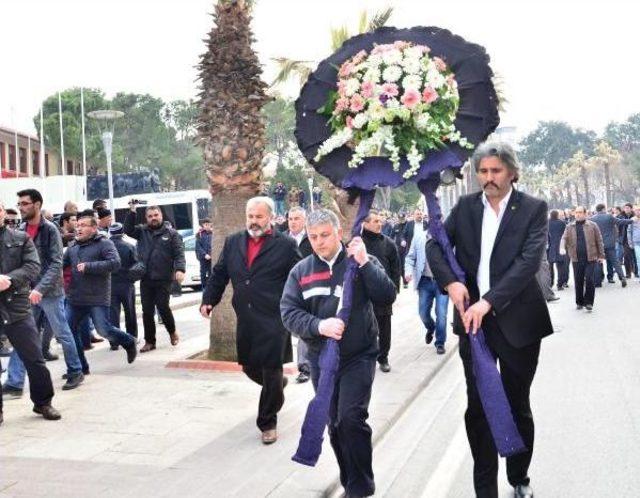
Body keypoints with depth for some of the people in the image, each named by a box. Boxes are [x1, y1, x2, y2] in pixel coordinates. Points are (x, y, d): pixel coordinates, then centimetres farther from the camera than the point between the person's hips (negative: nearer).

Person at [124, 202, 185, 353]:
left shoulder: (171, 233, 2)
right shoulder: (142, 231, 11)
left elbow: (179, 253, -4)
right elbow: (128, 229, -3)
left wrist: (180, 269, -19)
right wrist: (132, 212, -10)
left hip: (163, 279, -3)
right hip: (146, 279, 3)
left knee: (163, 307, -5)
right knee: (147, 311, 5)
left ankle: (172, 332, 23)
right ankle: (149, 341, 16)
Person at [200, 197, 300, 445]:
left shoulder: (285, 245, -5)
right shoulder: (233, 242, 9)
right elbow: (219, 274, 13)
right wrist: (208, 300, 1)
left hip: (273, 321, -5)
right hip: (245, 321, 5)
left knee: (271, 373, 0)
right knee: (249, 366, 15)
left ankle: (268, 422, 17)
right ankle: (277, 385, 47)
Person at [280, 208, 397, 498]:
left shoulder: (361, 262, -1)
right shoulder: (301, 271, 4)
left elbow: (387, 298, -13)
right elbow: (289, 312, -5)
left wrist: (364, 263, -20)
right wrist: (319, 325, -22)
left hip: (358, 356, -3)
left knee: (351, 418, -16)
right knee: (334, 425, 12)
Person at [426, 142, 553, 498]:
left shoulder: (534, 209, -6)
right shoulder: (465, 207, 5)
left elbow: (529, 261, -16)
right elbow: (435, 245, 5)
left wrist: (489, 301, -24)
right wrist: (451, 282, -14)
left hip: (518, 321, -2)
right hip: (473, 318, 2)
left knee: (518, 406, 12)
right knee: (478, 407, 5)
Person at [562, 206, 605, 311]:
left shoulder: (592, 225, 2)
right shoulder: (570, 227, 8)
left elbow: (599, 240, 4)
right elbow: (564, 238, 1)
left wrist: (601, 255, 1)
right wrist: (562, 247, -20)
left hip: (590, 258, -2)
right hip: (576, 258, 2)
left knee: (590, 280, -8)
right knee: (578, 281, 6)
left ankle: (588, 302, 3)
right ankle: (579, 302, 18)